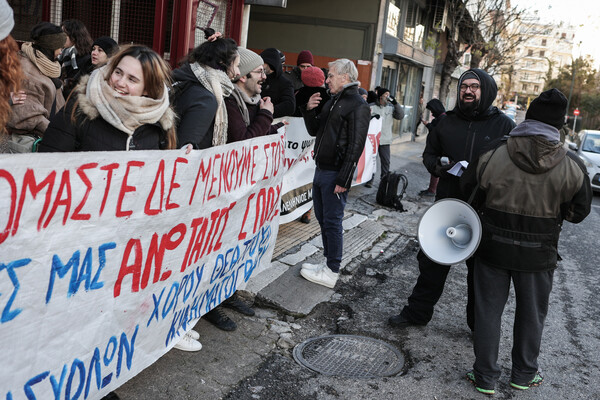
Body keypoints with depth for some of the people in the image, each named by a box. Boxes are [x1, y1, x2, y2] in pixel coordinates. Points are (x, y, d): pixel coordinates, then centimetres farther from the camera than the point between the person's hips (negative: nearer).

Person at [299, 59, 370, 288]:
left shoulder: (358, 106, -12)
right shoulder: (332, 101, 17)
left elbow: (355, 146, -18)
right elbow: (314, 131, 22)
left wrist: (344, 179, -21)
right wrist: (309, 110, 4)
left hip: (335, 173, -9)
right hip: (321, 169, 9)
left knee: (332, 222, -4)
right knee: (322, 218, 14)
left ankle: (332, 272, 5)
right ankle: (329, 262, 25)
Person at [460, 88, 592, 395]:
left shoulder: (493, 154, -14)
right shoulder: (571, 165, -13)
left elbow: (468, 188, 0)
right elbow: (578, 212, -3)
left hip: (493, 246, 0)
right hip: (538, 254, 0)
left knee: (488, 311, 13)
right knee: (531, 314, 19)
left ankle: (485, 376, 22)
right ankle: (524, 374, 35)